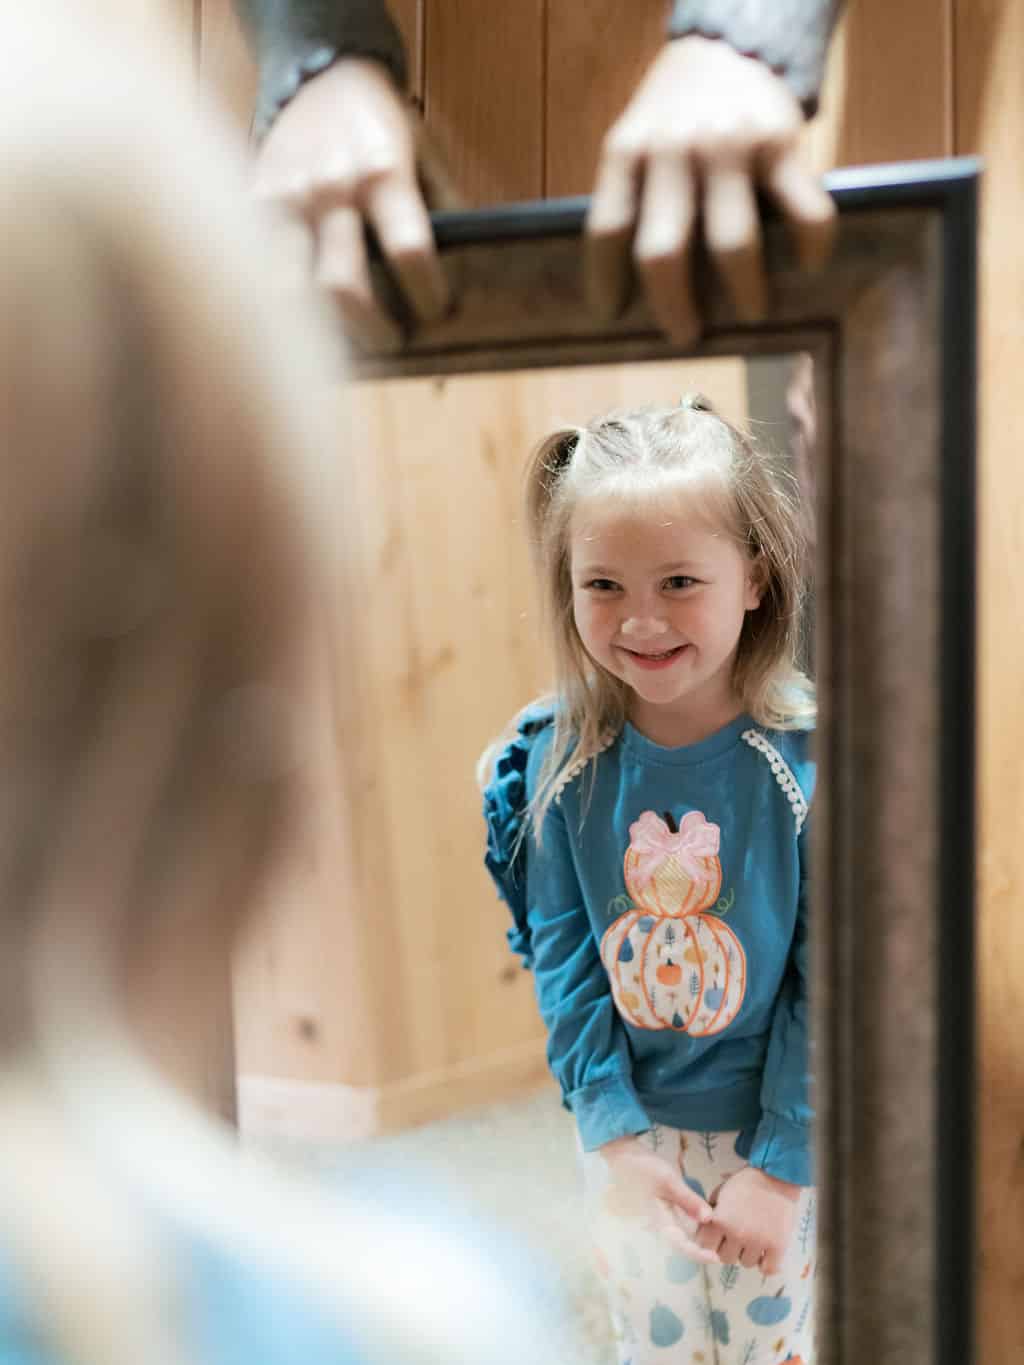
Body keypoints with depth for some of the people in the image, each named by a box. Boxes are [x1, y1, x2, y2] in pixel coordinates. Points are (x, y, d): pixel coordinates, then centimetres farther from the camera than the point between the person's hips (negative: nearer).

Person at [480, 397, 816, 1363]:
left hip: (782, 1137, -2)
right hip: (630, 1127, 2)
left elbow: (832, 984, -16)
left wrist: (779, 1166, -15)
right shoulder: (562, 762, -13)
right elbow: (563, 957, -7)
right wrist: (612, 1131, -13)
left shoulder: (812, 762, -20)